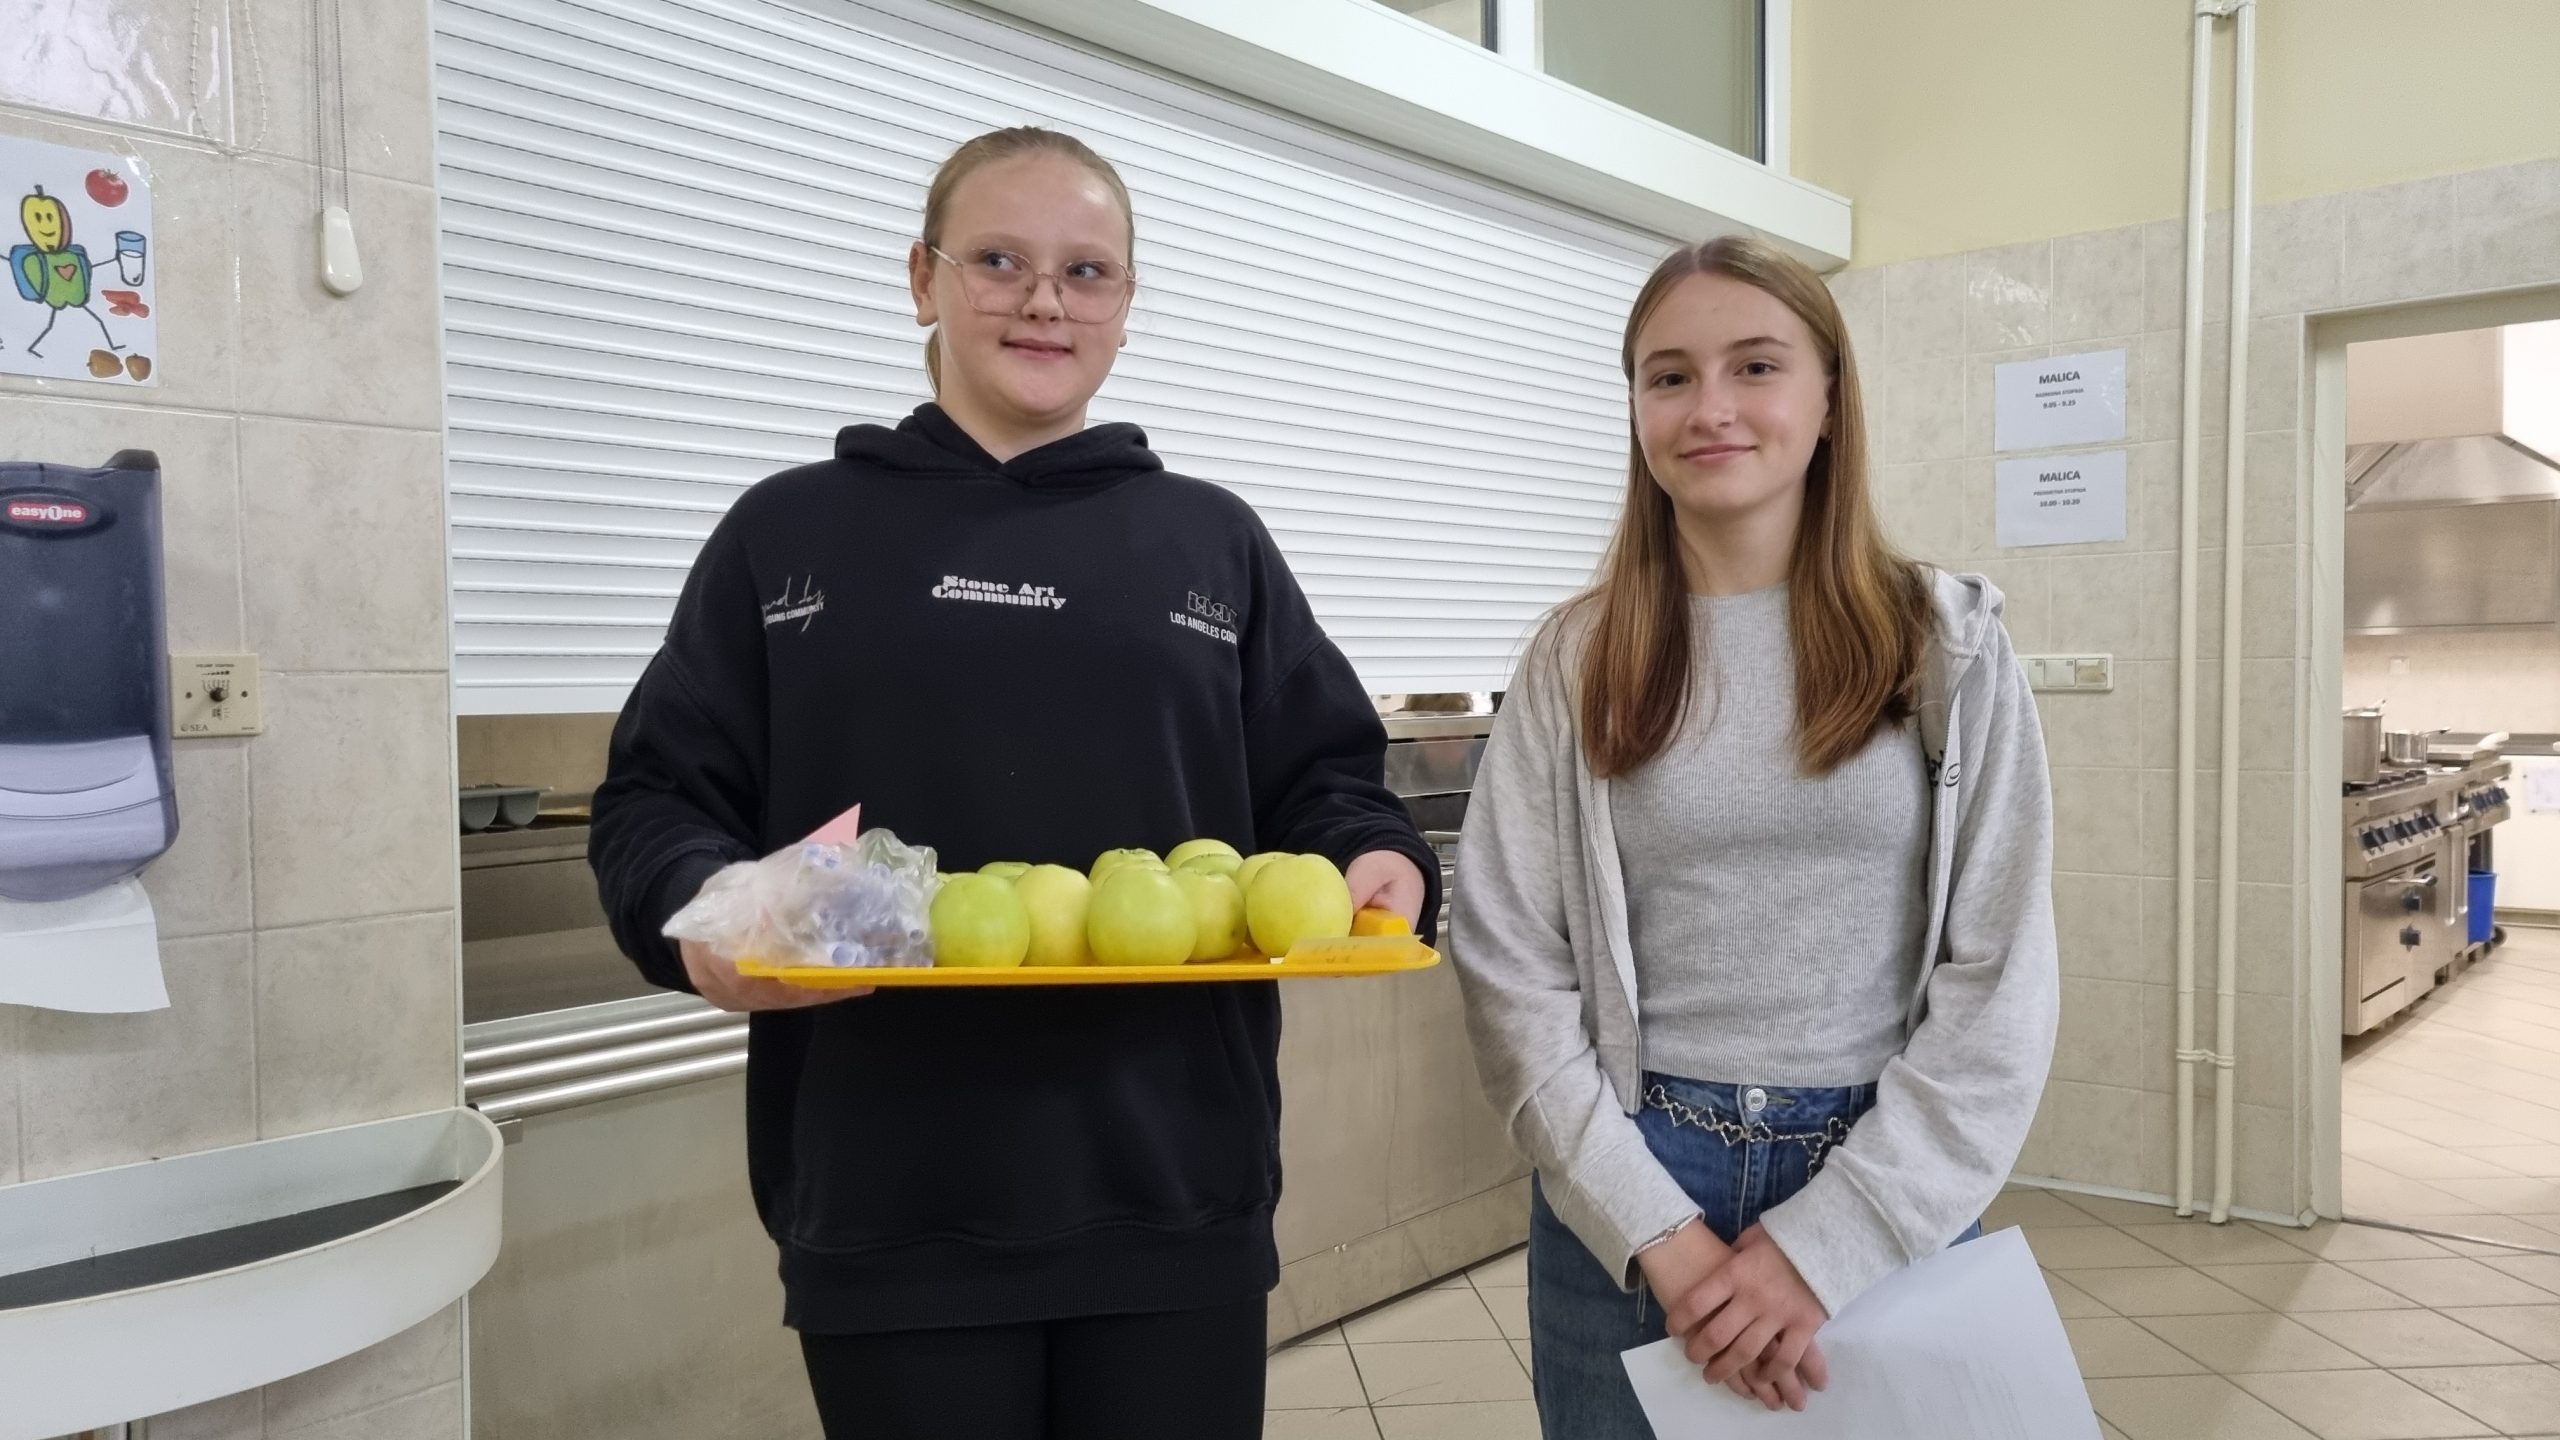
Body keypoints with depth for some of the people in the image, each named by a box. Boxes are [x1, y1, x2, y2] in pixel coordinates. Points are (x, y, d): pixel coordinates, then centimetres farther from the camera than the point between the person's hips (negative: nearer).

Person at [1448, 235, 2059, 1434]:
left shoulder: (1947, 645, -2)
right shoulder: (1575, 662, -1)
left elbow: (2002, 978, -6)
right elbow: (1511, 972, -5)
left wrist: (1827, 1244, -12)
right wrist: (1661, 1233, -13)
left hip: (1887, 1202, 0)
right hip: (1626, 1205, 0)